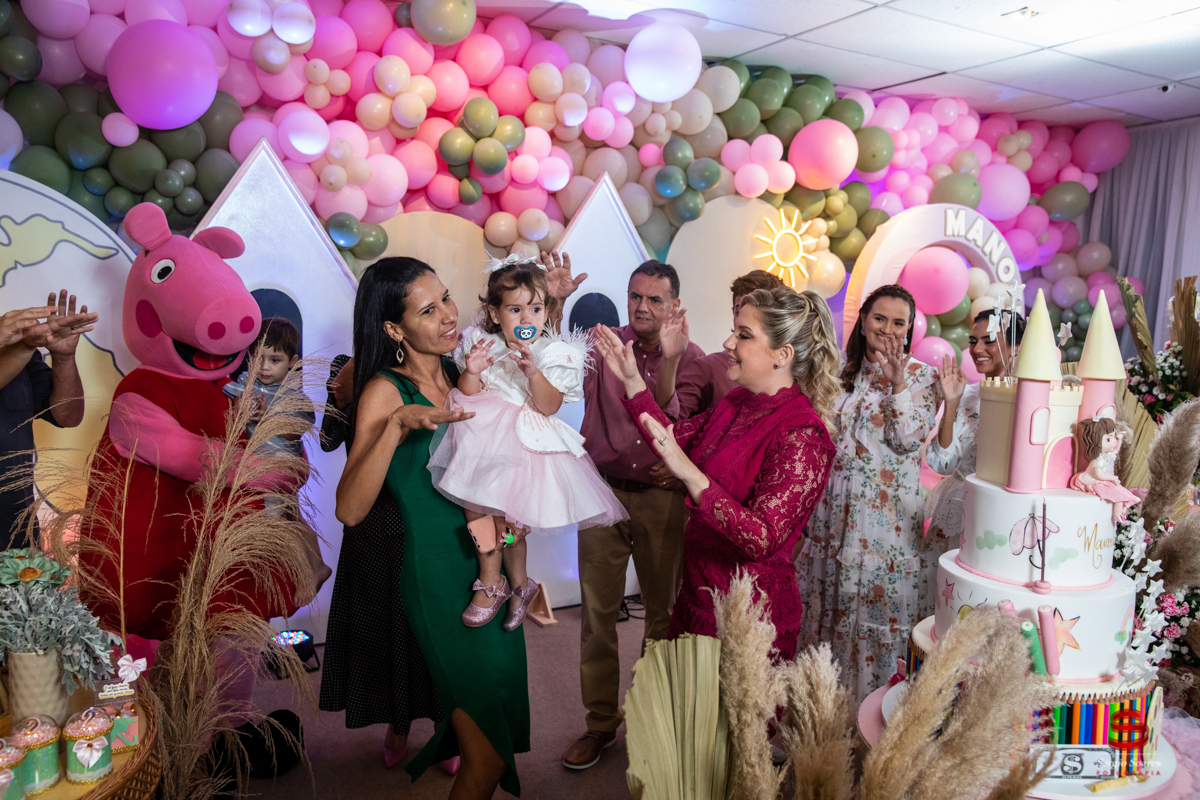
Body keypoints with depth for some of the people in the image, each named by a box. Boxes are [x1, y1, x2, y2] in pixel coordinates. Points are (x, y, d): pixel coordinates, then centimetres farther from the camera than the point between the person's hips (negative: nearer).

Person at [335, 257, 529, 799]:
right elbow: (349, 510, -23)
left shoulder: (465, 376, 4)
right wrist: (397, 424, -32)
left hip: (491, 569, 6)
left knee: (500, 725, 20)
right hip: (440, 580, -6)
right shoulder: (385, 390, -12)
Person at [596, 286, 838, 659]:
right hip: (698, 594, 8)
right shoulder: (737, 402, 3)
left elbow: (764, 539, -28)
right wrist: (632, 381, 6)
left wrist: (691, 474, -35)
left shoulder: (802, 434, -23)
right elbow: (677, 439, 10)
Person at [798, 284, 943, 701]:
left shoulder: (921, 377, -3)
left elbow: (909, 440, -14)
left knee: (880, 597, 0)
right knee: (834, 595, 11)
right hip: (837, 505, 5)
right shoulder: (844, 373, 10)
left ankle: (876, 691, 15)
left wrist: (897, 384, -20)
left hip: (888, 508, -4)